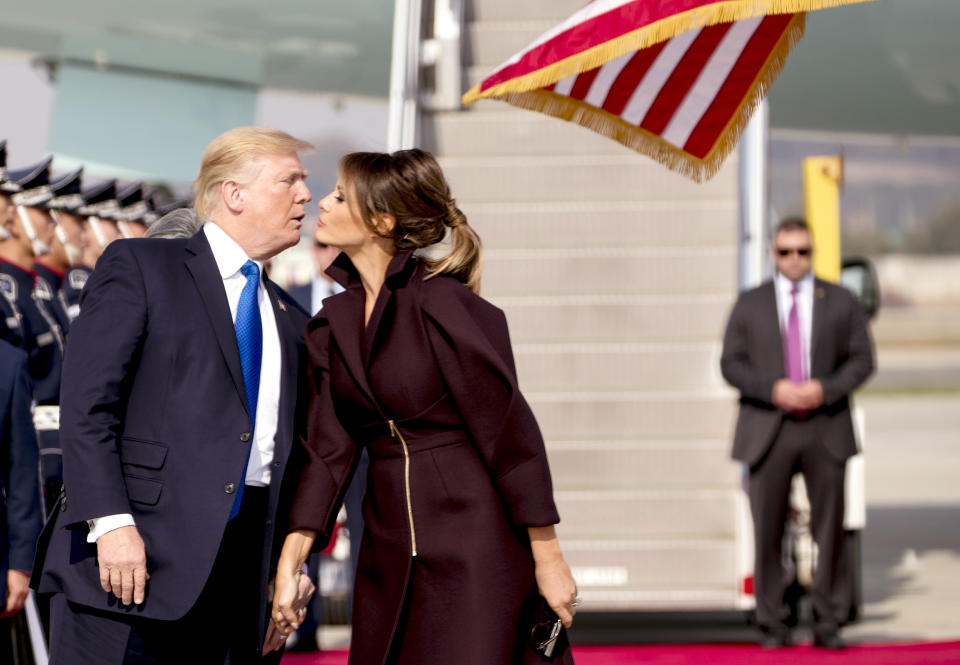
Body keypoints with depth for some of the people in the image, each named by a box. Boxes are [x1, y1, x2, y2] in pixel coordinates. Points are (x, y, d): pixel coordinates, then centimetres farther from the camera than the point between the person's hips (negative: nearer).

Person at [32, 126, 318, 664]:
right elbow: (87, 404, -7)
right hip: (130, 551, -5)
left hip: (240, 574, 5)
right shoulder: (139, 267, 3)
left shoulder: (291, 322, 20)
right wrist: (111, 522, -17)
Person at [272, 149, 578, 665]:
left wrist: (547, 559, -13)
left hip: (476, 544, -7)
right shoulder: (331, 325, 8)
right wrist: (289, 564, -1)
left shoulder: (443, 304, -14)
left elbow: (511, 434, -13)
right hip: (389, 554, 7)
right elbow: (329, 451, 7)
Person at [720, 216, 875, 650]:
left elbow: (861, 359, 6)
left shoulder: (840, 302, 9)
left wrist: (826, 389, -12)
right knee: (768, 531, 0)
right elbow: (730, 364, 3)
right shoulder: (750, 305, 8)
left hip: (825, 428, 0)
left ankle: (828, 623, 8)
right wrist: (772, 389, -13)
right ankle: (772, 625, 8)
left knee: (830, 529, 1)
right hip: (768, 431, 0)